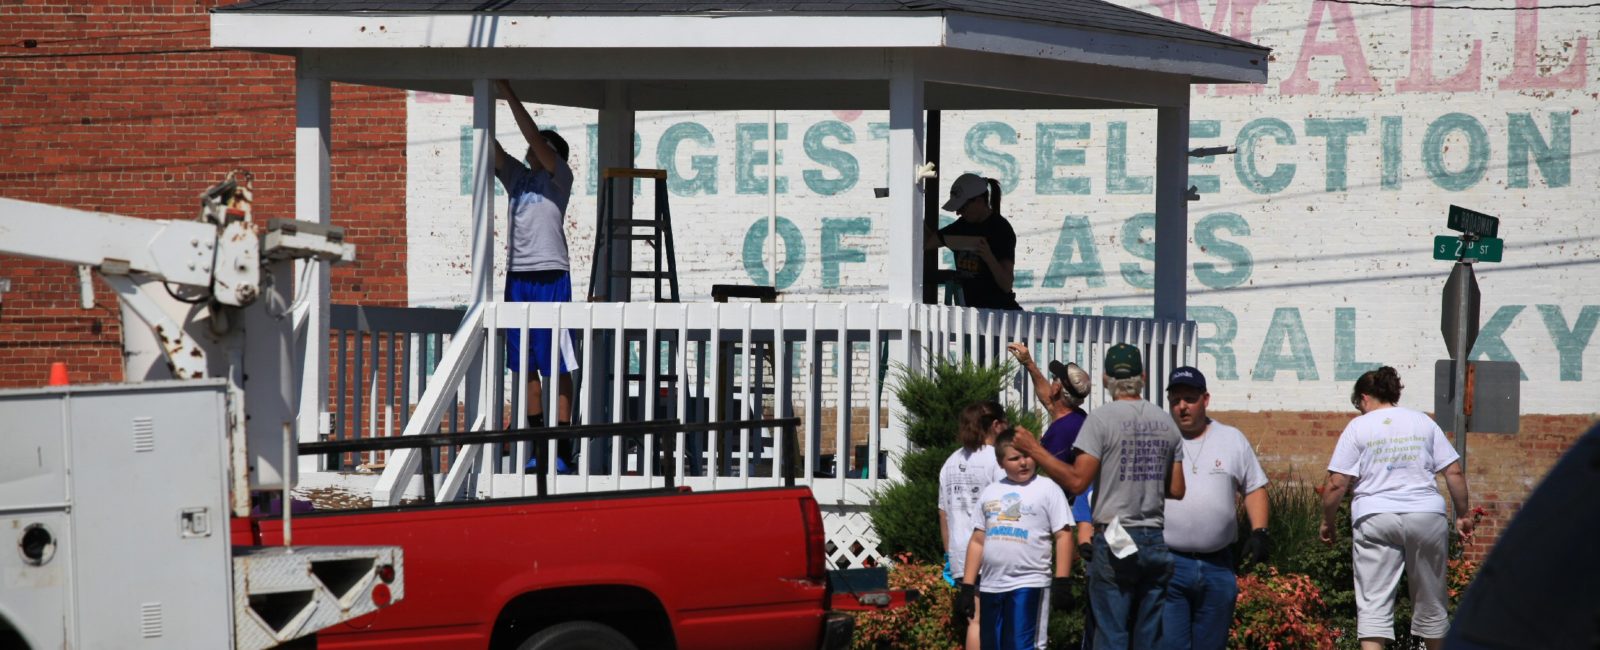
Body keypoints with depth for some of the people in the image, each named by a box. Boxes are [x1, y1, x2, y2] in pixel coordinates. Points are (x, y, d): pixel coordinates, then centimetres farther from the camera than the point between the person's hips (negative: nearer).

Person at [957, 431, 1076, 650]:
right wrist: (967, 586, 11)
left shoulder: (1047, 490, 1)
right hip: (990, 586, 5)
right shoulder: (989, 493, 15)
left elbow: (1063, 536, -3)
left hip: (1029, 585, -5)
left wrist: (1062, 582, -11)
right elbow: (977, 541, 16)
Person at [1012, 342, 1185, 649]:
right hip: (1156, 542, 5)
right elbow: (1177, 490, 10)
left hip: (1115, 542, -5)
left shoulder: (1103, 418, -7)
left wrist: (1034, 450, -4)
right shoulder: (1166, 422, 8)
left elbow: (1077, 480, -13)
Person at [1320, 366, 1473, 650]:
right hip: (1427, 518, 3)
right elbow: (1454, 472, 9)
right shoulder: (1424, 423, 13)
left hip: (1375, 519, -3)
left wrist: (1327, 523, 9)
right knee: (1430, 602, 15)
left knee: (1373, 605, -7)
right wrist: (1463, 515, 16)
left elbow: (1336, 484, -2)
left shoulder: (1358, 427, 4)